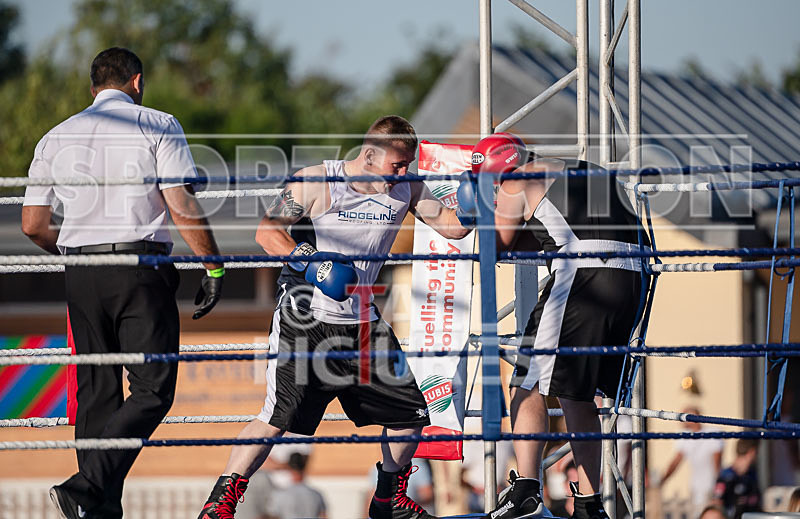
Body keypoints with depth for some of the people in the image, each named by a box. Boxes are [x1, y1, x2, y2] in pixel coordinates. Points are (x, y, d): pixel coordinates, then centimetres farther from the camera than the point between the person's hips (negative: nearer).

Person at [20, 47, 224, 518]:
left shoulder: (57, 138, 14)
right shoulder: (157, 126, 2)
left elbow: (33, 225, 12)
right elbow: (182, 205, -8)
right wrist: (214, 266, -1)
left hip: (81, 275, 5)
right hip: (141, 271, -5)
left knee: (97, 393, 11)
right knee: (152, 390, -5)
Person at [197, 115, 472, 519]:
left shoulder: (405, 190, 5)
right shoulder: (316, 183, -10)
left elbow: (452, 226, 6)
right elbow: (267, 232, -13)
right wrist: (311, 264, -27)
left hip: (362, 324, 6)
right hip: (304, 318, -6)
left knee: (410, 411, 6)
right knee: (279, 416, -16)